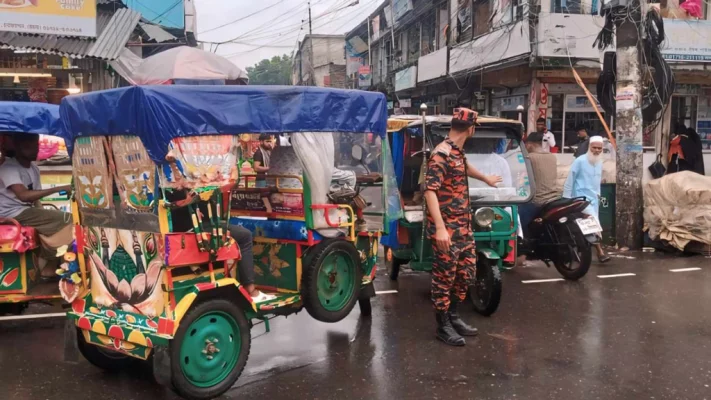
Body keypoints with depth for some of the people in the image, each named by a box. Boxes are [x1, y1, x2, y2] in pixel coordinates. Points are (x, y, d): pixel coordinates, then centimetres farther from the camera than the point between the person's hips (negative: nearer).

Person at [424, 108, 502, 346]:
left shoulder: (457, 152, 13)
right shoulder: (441, 154, -16)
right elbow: (430, 191, -22)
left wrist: (486, 179, 56)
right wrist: (440, 228, -29)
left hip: (463, 225, 10)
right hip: (447, 228, -9)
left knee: (466, 270, 14)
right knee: (444, 276, 0)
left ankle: (453, 316, 28)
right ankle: (443, 326, 11)